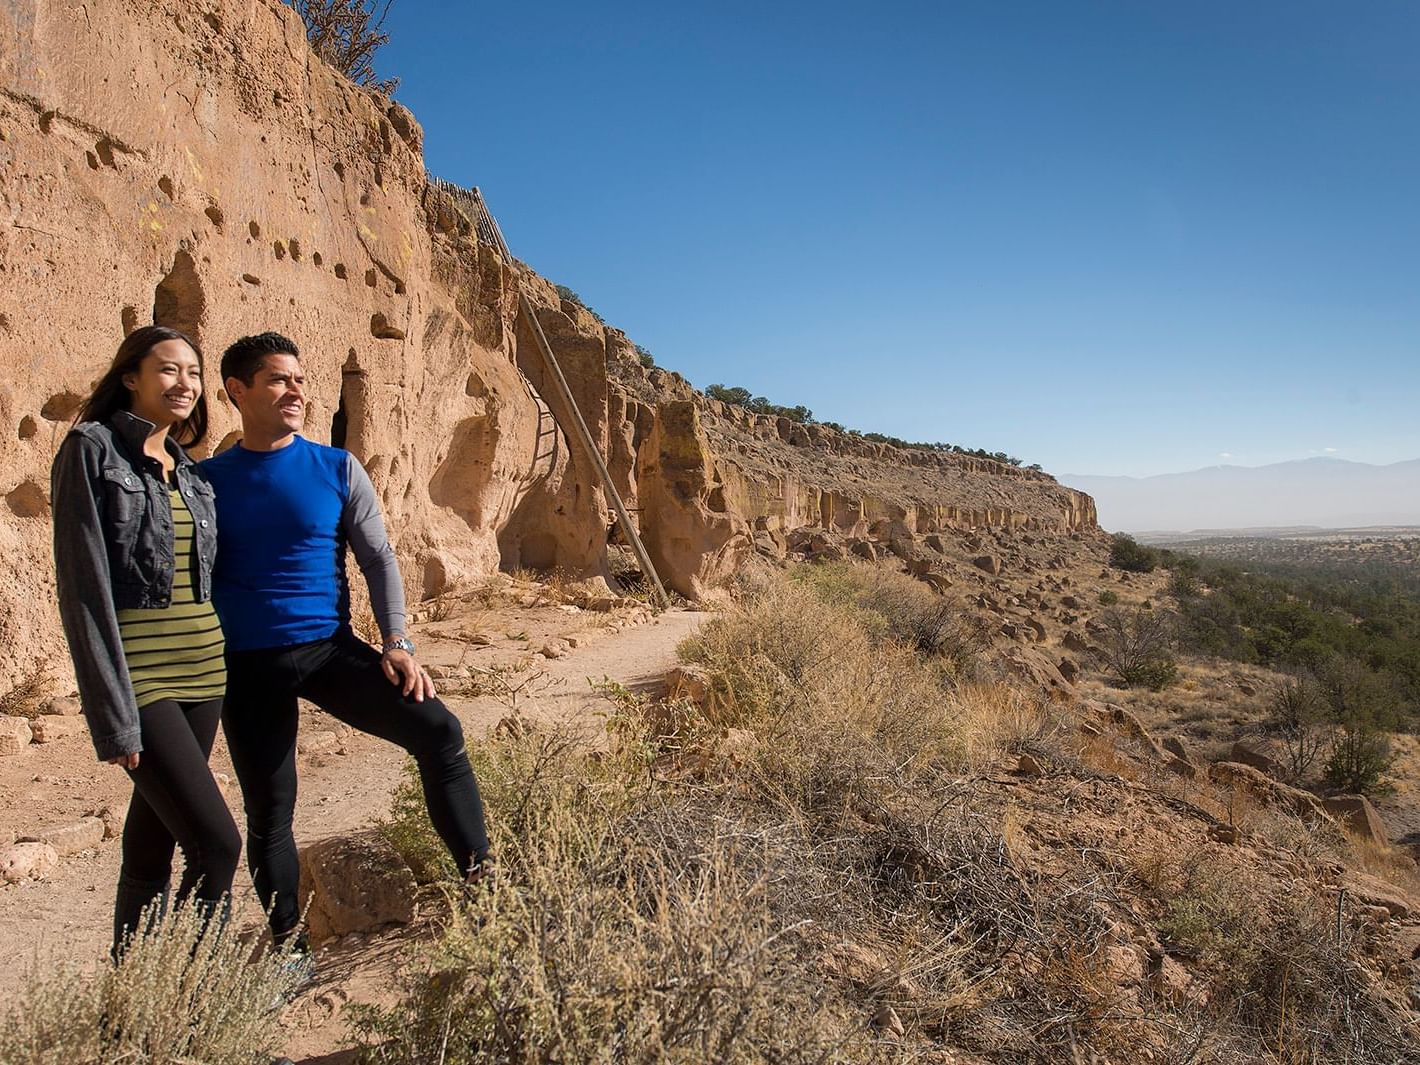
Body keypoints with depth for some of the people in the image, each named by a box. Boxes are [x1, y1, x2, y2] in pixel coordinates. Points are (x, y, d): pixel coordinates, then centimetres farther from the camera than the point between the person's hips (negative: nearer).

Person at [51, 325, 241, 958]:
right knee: (217, 843, -12)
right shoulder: (92, 448, -6)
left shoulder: (187, 469, 14)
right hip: (138, 673, -6)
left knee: (154, 843, 14)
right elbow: (83, 583, -12)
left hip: (202, 670, 6)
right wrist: (113, 713, -16)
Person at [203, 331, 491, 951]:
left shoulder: (338, 470, 2)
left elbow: (379, 559, 2)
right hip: (248, 665, 1)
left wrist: (397, 642, -10)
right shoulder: (209, 480, 3)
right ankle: (286, 945, 26)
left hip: (330, 649, 0)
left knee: (437, 729, -18)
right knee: (268, 814, 8)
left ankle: (480, 881, -7)